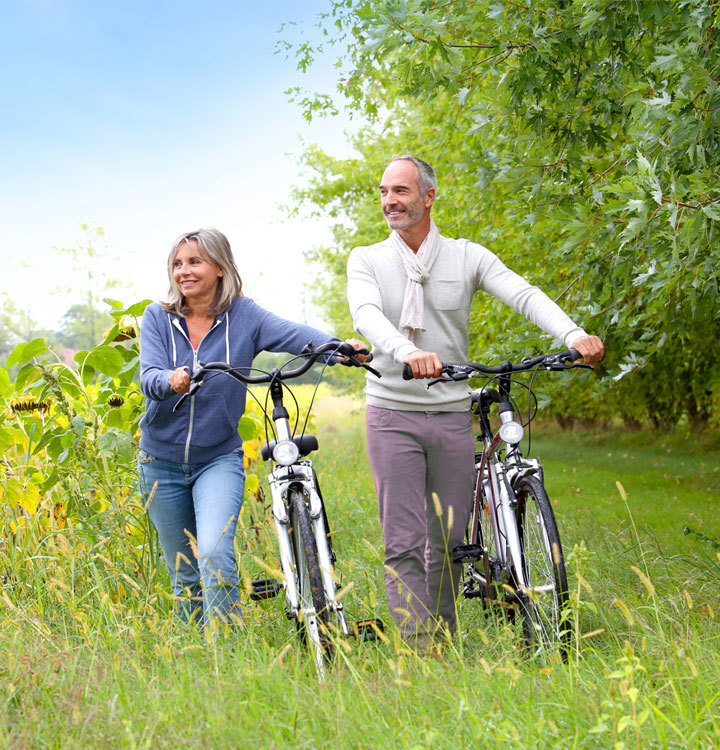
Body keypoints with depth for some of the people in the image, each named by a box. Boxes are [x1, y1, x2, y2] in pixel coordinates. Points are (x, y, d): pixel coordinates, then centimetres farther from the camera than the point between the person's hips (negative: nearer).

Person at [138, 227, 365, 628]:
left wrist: (341, 347, -43)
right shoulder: (157, 318, -2)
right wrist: (171, 381, -40)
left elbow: (295, 334, -23)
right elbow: (149, 377, -16)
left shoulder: (243, 315, -6)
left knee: (215, 556, -23)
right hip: (163, 463, 2)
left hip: (219, 459, -2)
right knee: (185, 576, 9)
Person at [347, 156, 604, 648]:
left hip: (453, 417, 1)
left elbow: (523, 295, -9)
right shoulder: (367, 261, 4)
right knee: (404, 544, -6)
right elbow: (367, 315, -16)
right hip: (393, 414, -1)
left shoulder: (467, 256, 5)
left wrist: (574, 335, -28)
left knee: (449, 542, 7)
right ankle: (418, 649, -4)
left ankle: (445, 646, 21)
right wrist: (407, 351, -38)